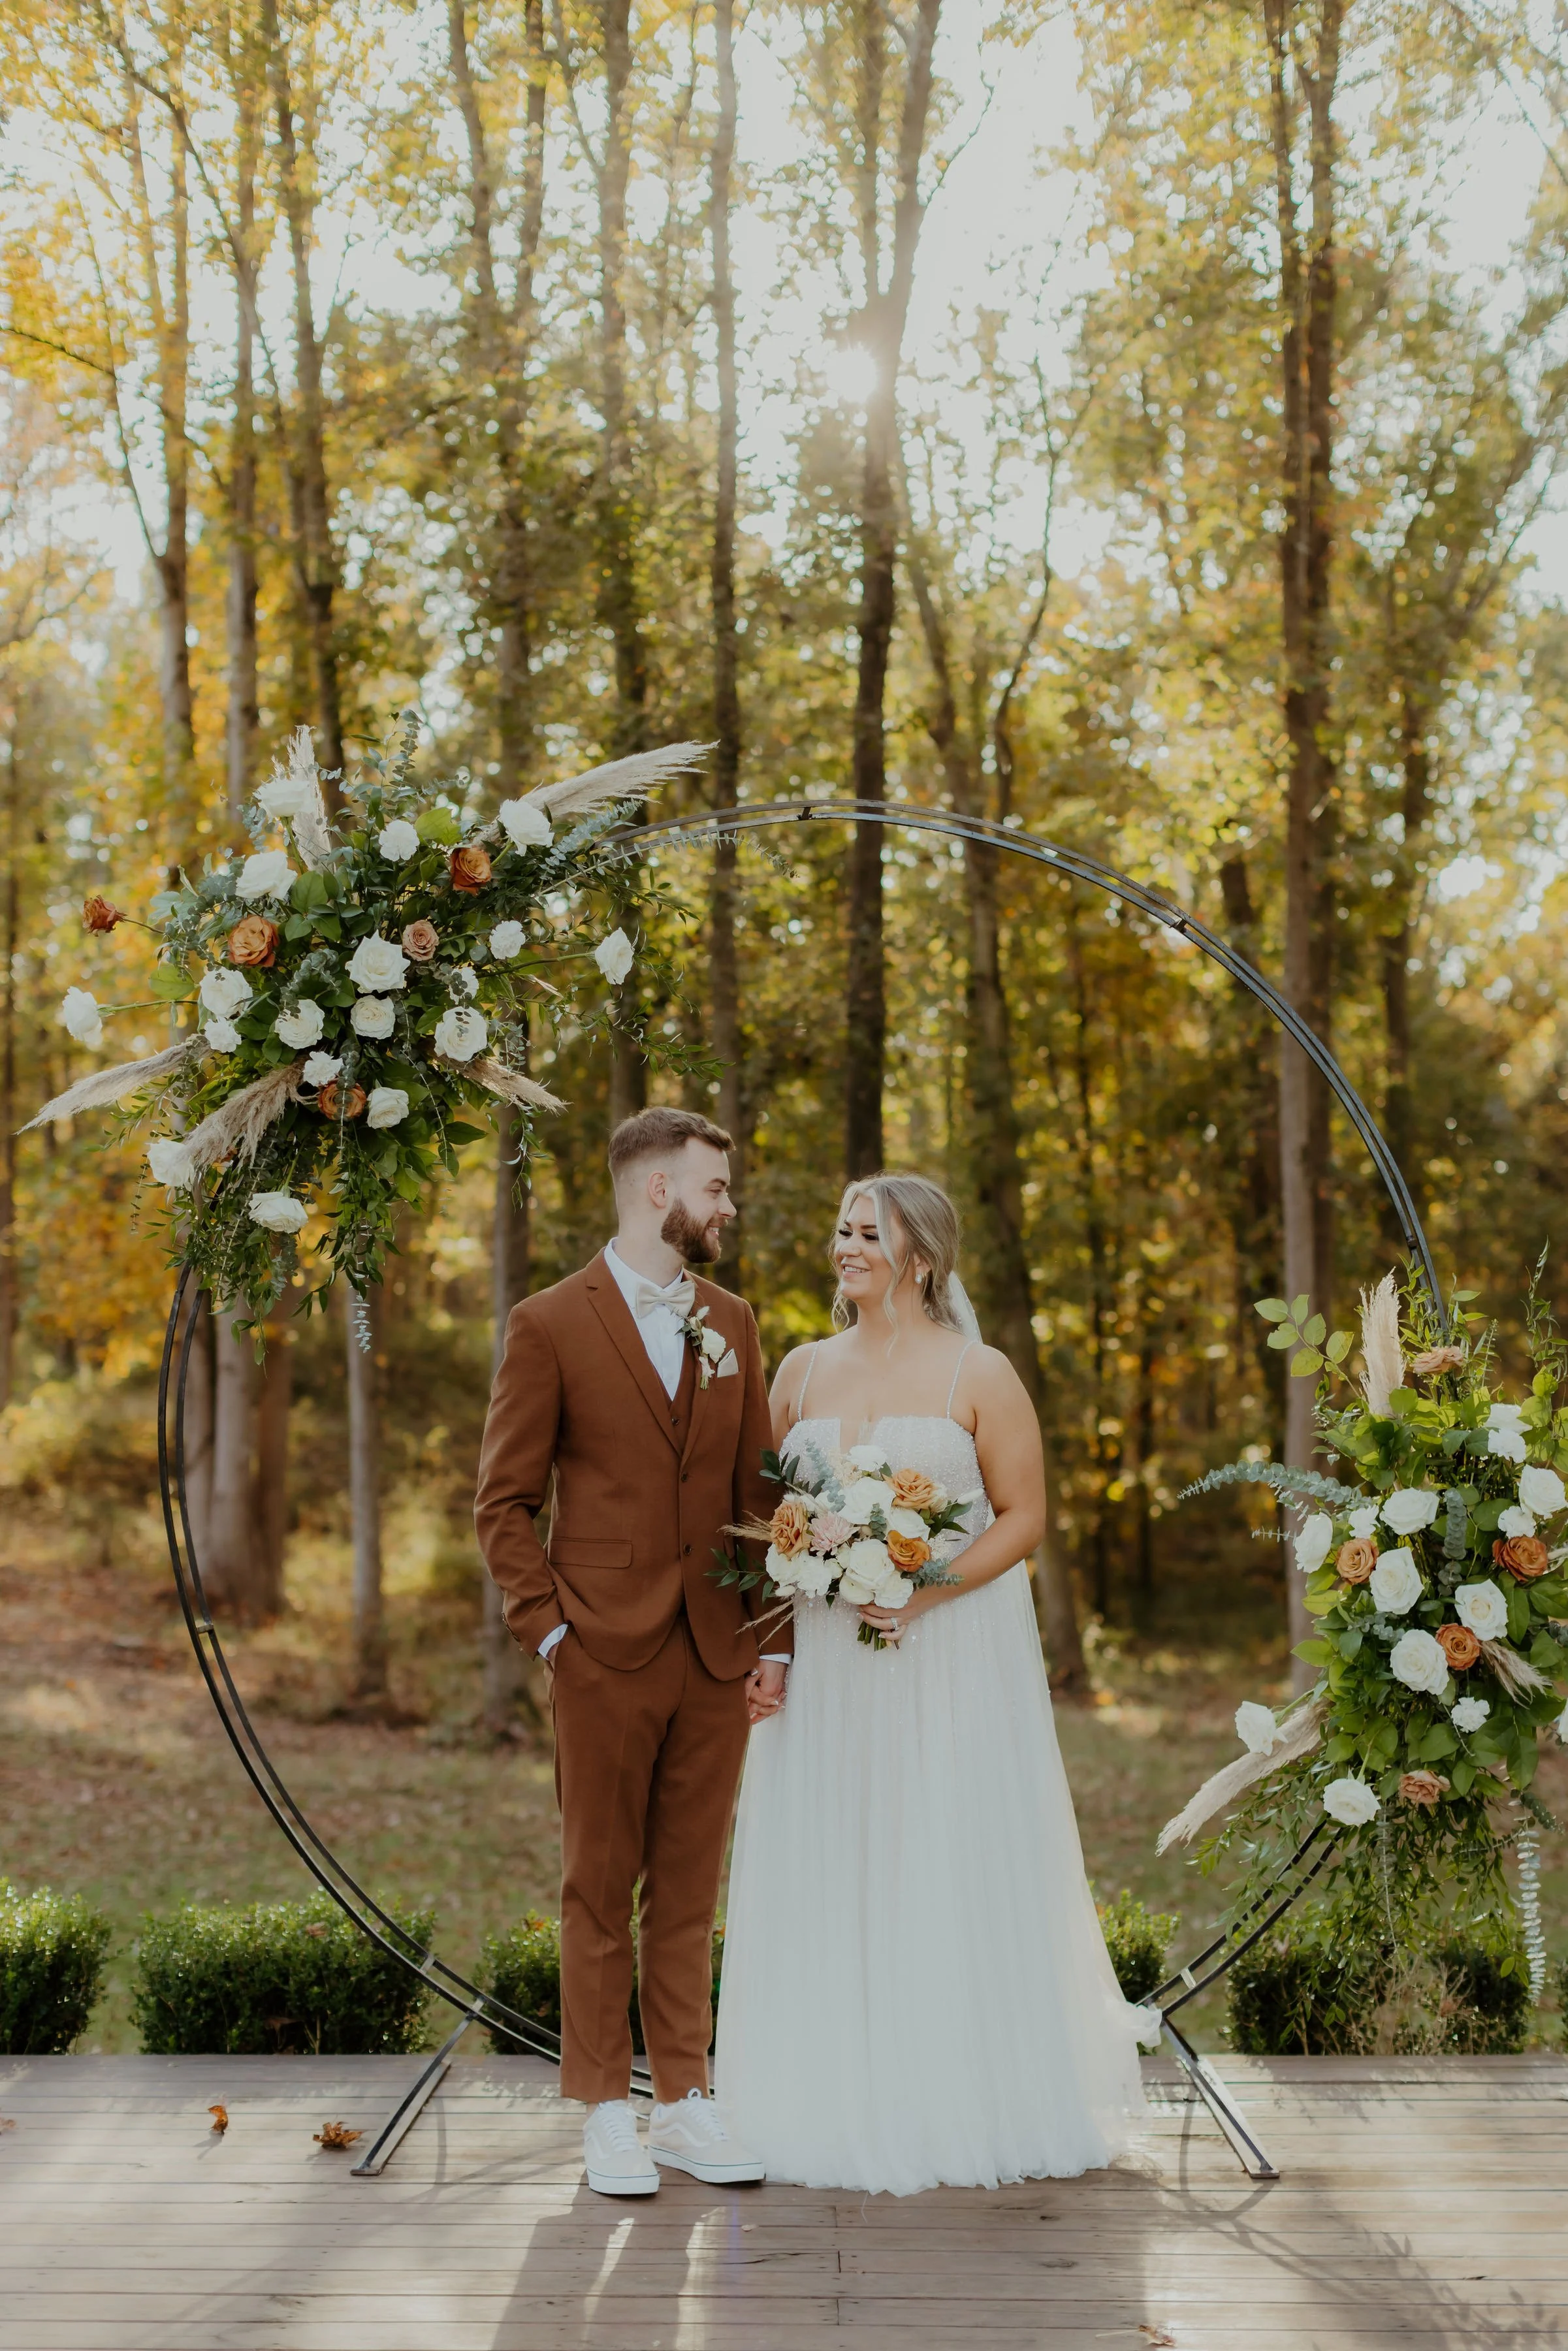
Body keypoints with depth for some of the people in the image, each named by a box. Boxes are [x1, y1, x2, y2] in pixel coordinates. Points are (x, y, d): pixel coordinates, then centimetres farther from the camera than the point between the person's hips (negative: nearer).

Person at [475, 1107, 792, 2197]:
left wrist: (776, 1638, 6)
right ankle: (608, 2113, 15)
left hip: (716, 1658, 4)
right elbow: (504, 1504, -2)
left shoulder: (731, 1322, 11)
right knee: (600, 1891, 5)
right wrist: (551, 1628, -10)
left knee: (690, 1891, 10)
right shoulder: (550, 1325, -4)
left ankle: (686, 2102, 18)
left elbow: (760, 1492, 13)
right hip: (607, 1658, -4)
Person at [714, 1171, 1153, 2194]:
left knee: (958, 1869, -1)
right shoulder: (802, 1371, 10)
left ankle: (978, 2102, 11)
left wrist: (925, 1591, -16)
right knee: (832, 1872, 3)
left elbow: (1024, 1515, -4)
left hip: (955, 1653, -4)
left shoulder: (979, 1374, -3)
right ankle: (850, 2103, 12)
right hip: (830, 1658, 4)